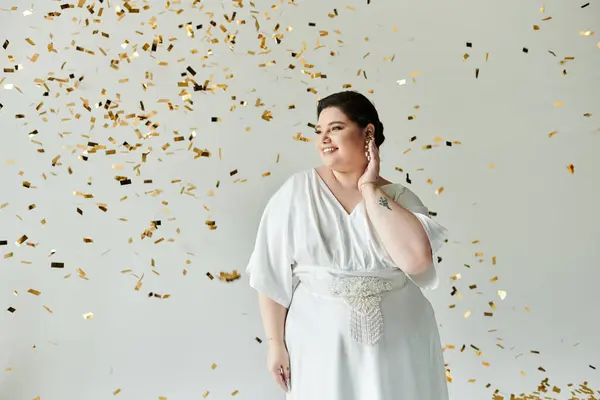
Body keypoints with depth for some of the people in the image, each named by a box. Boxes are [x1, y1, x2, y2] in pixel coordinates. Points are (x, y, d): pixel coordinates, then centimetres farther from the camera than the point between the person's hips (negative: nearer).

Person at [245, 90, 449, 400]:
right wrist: (275, 342, -3)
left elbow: (416, 258, -22)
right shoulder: (297, 191, -5)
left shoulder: (399, 198, -3)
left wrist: (370, 189, -15)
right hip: (322, 345, -1)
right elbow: (272, 274, -3)